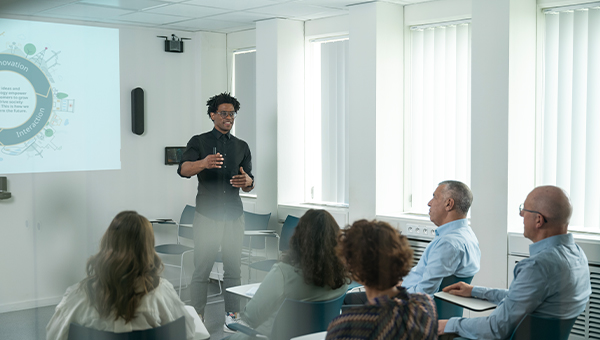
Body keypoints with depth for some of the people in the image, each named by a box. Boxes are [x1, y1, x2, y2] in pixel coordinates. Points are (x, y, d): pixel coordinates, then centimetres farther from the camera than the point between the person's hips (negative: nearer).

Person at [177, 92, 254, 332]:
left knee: (233, 269, 5)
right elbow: (183, 169, -16)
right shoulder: (199, 142, 2)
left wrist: (248, 181, -13)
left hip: (234, 215, 3)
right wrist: (203, 163, -38)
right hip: (207, 215, -3)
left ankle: (232, 318, 12)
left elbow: (249, 186, 13)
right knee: (202, 269, -4)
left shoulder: (242, 146, 13)